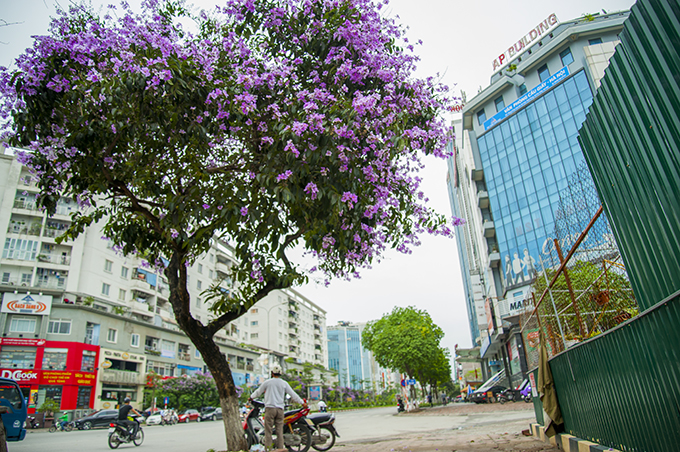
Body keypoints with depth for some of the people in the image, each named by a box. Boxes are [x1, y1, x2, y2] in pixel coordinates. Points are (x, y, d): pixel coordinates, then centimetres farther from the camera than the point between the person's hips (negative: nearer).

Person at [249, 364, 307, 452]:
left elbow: (258, 392, 15)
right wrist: (302, 402, 15)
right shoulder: (284, 383, 7)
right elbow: (293, 394, 7)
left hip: (270, 407, -3)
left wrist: (251, 397, 34)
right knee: (279, 429, 5)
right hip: (280, 409, 3)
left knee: (268, 429, 0)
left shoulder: (267, 382, 3)